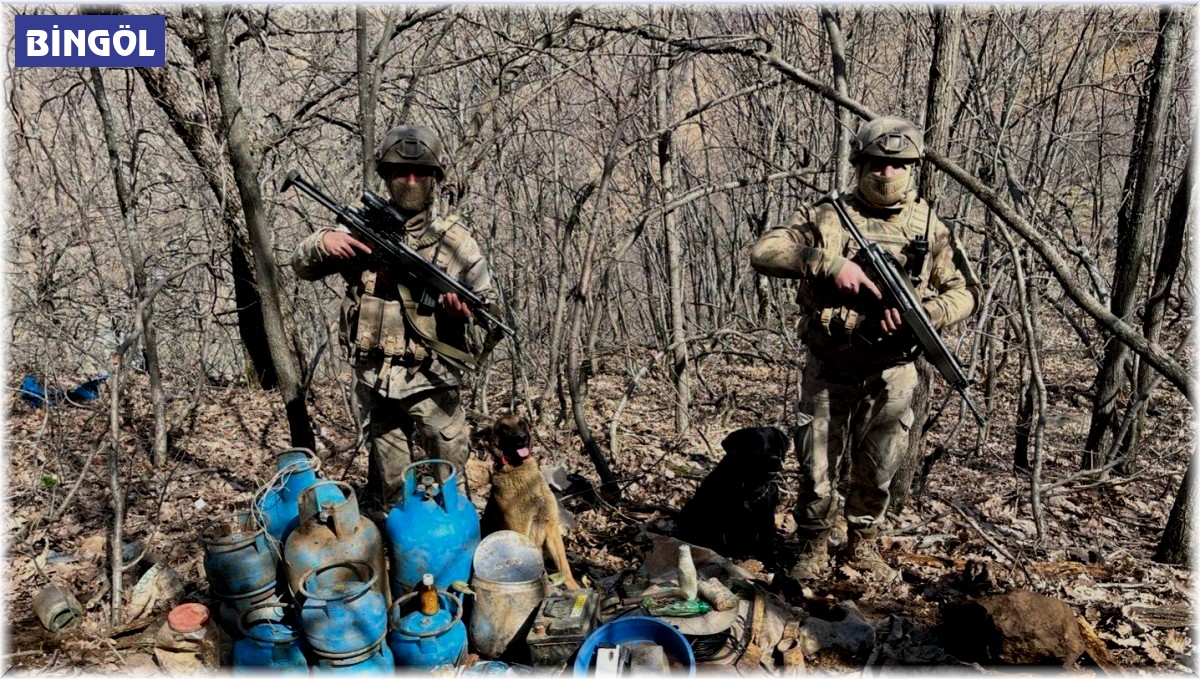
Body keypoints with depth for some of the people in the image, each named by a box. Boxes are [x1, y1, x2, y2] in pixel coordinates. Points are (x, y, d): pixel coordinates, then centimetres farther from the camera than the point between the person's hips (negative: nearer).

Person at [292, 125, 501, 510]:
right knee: (387, 484, 16)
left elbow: (489, 305, 2)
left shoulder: (455, 238, -3)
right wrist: (322, 242, -12)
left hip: (431, 381, -2)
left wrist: (465, 309, -22)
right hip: (374, 380, 3)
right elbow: (302, 266, 10)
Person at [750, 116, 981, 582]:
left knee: (877, 471, 13)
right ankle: (813, 552, 23)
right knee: (817, 469, 4)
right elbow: (763, 253, -14)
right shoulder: (827, 218, -5)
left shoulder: (930, 228, 3)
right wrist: (830, 263, -25)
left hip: (892, 372, 2)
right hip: (830, 370, -2)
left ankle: (863, 547, 34)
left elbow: (965, 292, 5)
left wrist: (921, 313, -16)